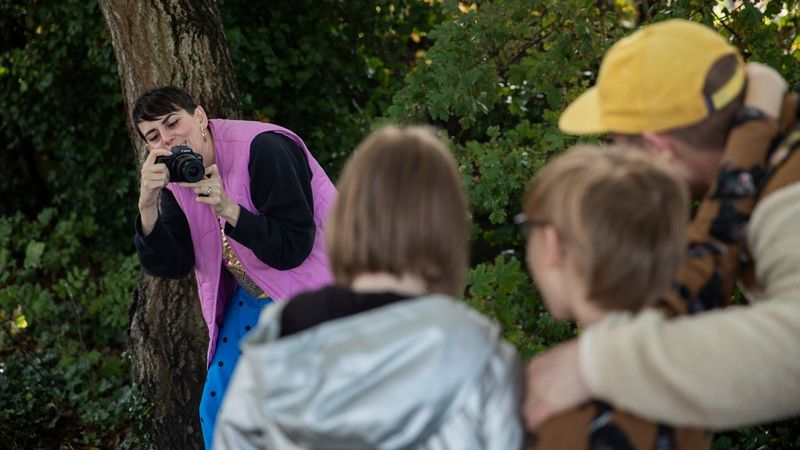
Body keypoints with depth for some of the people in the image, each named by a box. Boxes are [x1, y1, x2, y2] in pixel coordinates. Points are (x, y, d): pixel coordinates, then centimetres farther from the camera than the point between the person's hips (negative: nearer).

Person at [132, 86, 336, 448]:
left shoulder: (263, 150, -24)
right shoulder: (178, 178, -3)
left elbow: (293, 248, -27)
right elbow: (170, 265, -8)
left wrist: (229, 209, -36)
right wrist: (148, 207, -23)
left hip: (312, 294, -7)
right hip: (254, 296, 7)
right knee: (217, 408, 5)